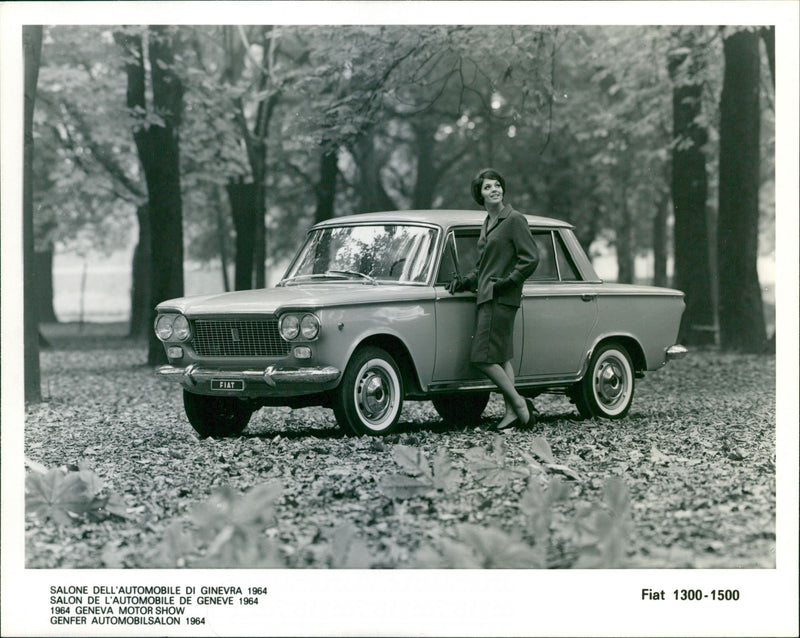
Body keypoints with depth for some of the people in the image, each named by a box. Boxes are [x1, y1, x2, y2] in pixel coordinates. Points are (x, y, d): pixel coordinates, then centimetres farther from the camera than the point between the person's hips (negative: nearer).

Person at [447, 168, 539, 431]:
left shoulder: (514, 220, -8)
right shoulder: (488, 223, 18)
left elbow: (531, 259, -13)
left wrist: (506, 282, -15)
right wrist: (466, 281, 10)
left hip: (501, 299, -9)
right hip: (487, 299, 9)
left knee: (484, 358, -12)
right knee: (502, 358, 7)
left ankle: (519, 404, -3)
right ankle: (512, 412, 9)